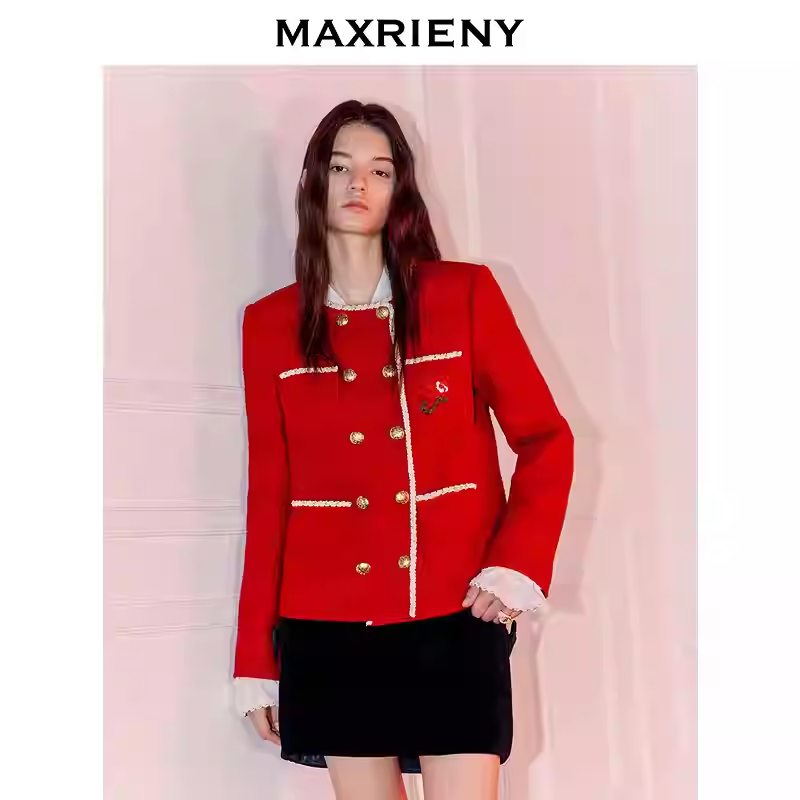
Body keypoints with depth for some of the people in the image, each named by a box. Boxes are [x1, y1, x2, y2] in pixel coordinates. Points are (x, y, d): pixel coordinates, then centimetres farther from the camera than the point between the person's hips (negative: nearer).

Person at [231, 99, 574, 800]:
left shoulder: (464, 294, 2)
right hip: (329, 626, 2)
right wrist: (256, 657, 7)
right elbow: (268, 493, 7)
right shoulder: (271, 324, 7)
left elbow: (546, 438, 5)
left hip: (455, 616, -1)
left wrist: (518, 564, -8)